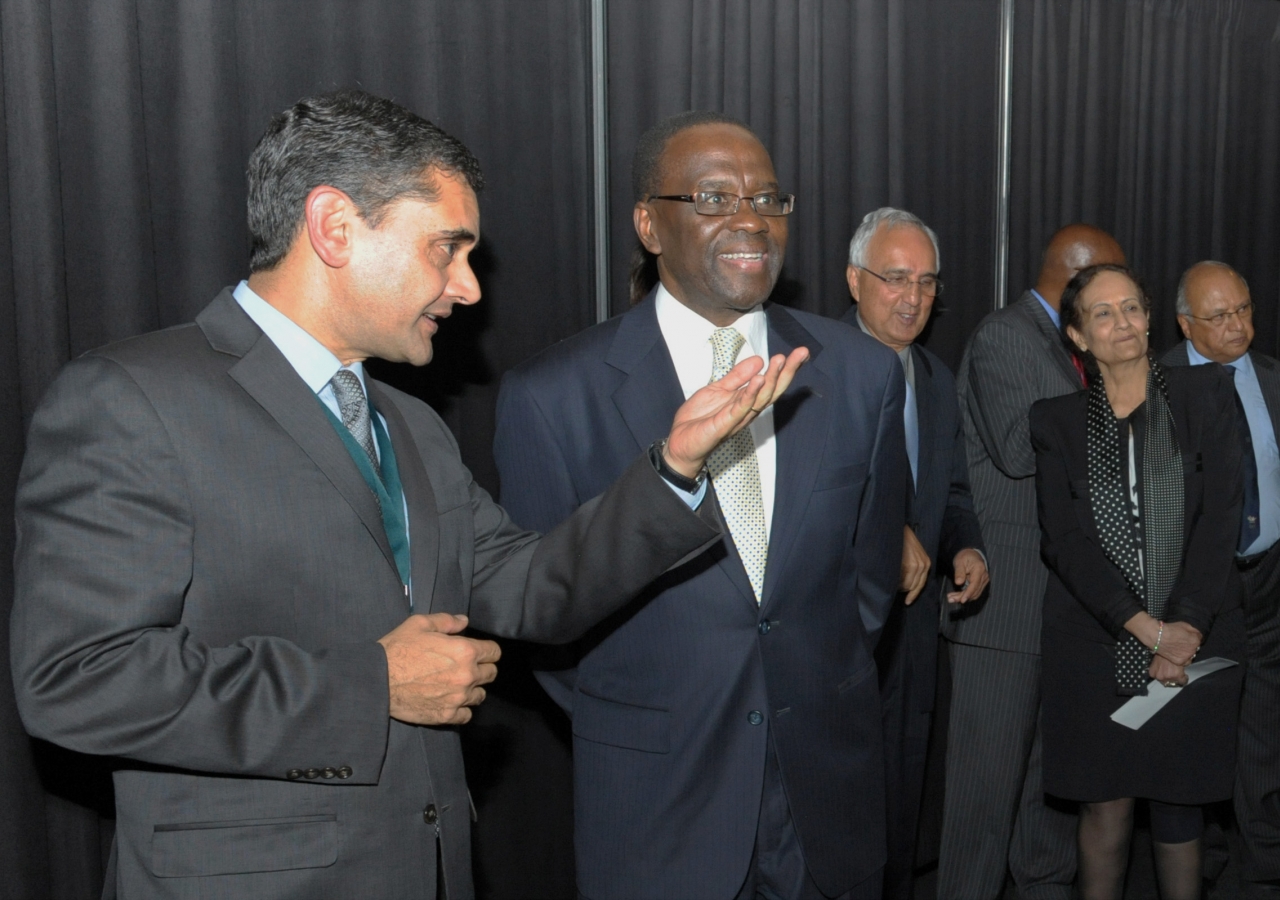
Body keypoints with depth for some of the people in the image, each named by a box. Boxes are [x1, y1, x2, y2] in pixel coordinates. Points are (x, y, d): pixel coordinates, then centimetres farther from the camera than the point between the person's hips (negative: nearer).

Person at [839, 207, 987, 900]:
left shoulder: (938, 381, 13)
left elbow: (951, 490, 17)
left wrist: (965, 547, -2)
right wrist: (886, 531, -26)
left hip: (910, 627, 7)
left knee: (898, 807, 17)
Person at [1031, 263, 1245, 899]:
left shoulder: (1205, 395, 4)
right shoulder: (1057, 420, 5)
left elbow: (1220, 518, -2)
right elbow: (1063, 539, -4)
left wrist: (1185, 626, -11)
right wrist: (1146, 628, -13)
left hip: (1196, 639, 0)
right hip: (1096, 644, 0)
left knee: (1178, 810, 6)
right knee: (1105, 808, 2)